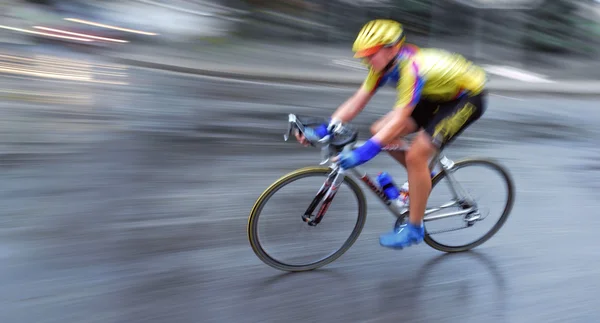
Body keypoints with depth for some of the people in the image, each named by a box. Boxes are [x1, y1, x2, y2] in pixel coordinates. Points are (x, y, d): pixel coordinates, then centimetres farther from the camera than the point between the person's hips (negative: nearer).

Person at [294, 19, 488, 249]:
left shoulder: (411, 68, -35)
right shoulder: (383, 64, -11)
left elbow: (399, 120, -41)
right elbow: (356, 102, -12)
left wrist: (363, 152, -48)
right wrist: (323, 130, -21)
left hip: (468, 98, -8)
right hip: (439, 94, 8)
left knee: (415, 155, -20)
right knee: (380, 130, -5)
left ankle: (414, 229, -4)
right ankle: (422, 175, 17)